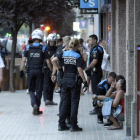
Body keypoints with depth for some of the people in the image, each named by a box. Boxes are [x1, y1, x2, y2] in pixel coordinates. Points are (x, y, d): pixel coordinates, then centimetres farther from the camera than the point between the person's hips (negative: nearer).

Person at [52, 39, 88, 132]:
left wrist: (59, 69, 3)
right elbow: (79, 69, -16)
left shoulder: (64, 53, 4)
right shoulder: (77, 56, -8)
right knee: (74, 103, 2)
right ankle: (74, 126, 4)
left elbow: (54, 60, -5)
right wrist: (85, 81, -13)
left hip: (65, 79, 4)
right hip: (74, 80, -4)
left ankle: (61, 124, 11)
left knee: (65, 103, 12)